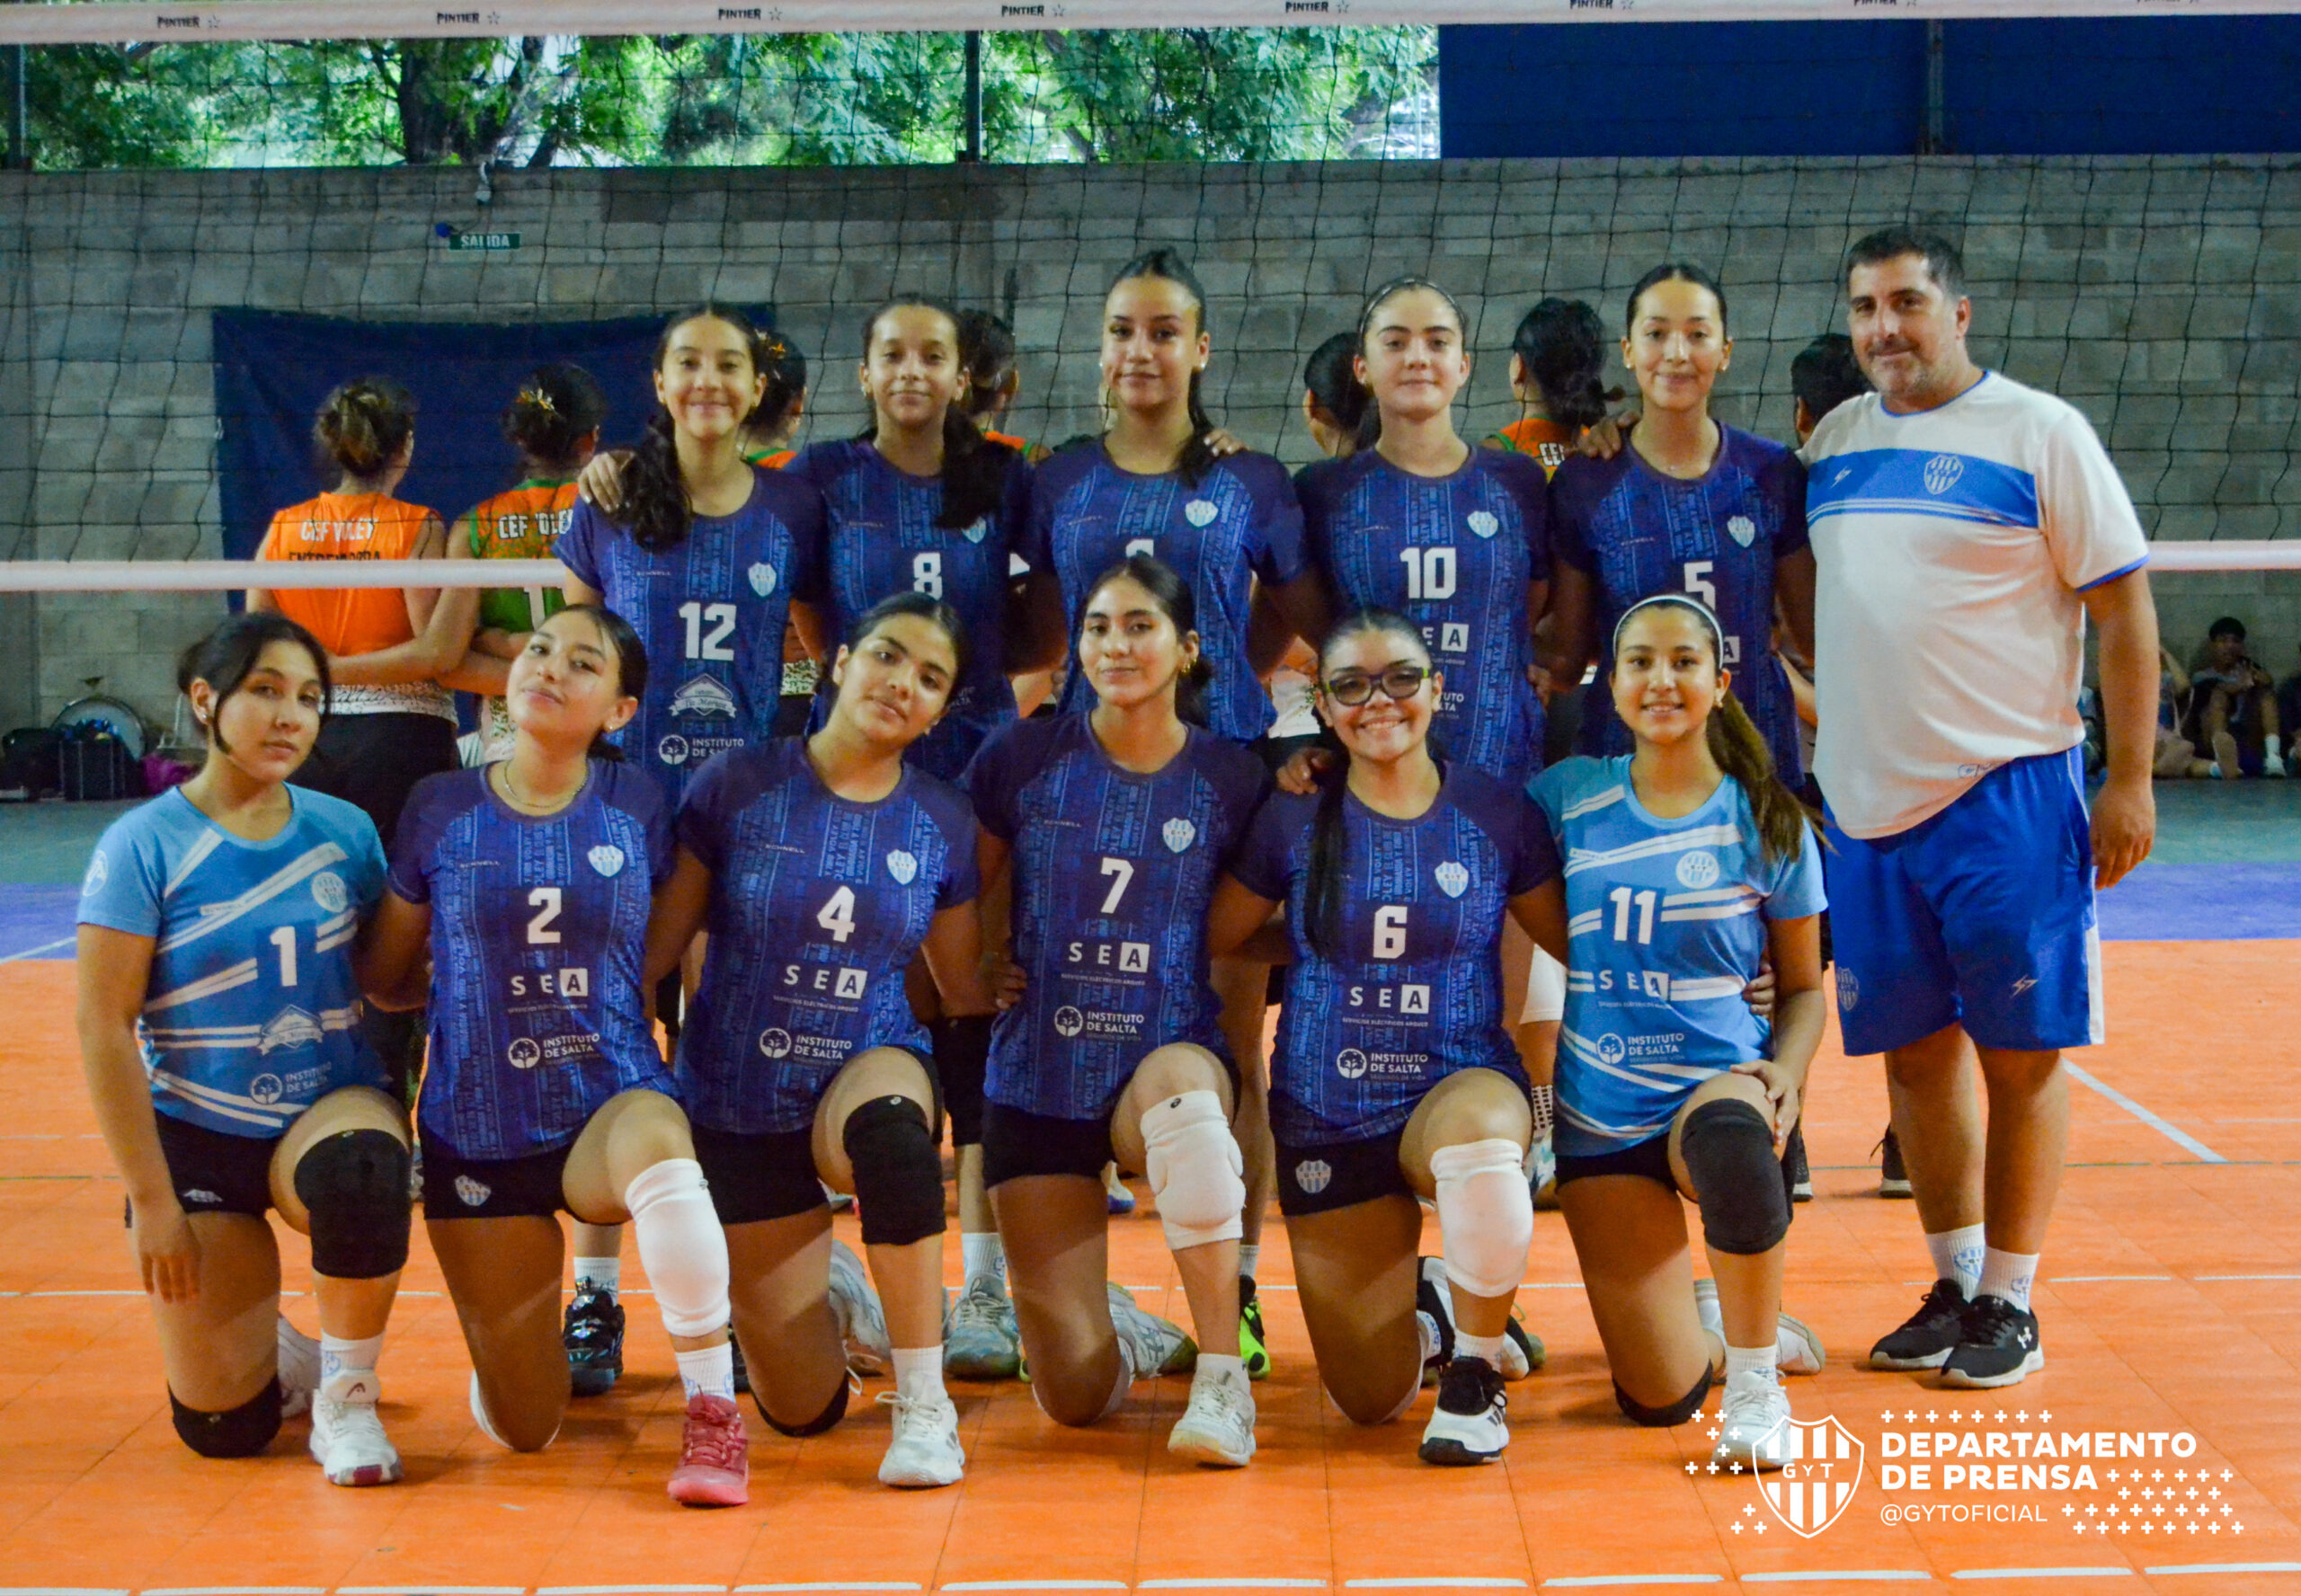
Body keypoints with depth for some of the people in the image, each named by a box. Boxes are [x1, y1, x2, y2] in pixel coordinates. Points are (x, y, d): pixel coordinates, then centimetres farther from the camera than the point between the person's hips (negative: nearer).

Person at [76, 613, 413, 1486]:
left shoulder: (345, 831, 0)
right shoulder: (144, 844, -10)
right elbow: (105, 1027, -10)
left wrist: (402, 1102, -4)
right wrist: (152, 1197, -12)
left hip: (334, 1111, 1)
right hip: (197, 1135, -1)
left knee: (362, 1176, -37)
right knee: (224, 1427, -3)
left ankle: (346, 1390, -10)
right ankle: (285, 1358, 35)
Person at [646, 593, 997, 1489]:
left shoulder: (943, 823, -2)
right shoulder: (737, 787, -8)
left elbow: (964, 988, 11)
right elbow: (655, 946, -4)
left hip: (869, 1071, 0)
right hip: (738, 1108, 0)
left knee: (889, 1122, -41)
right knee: (803, 1411, -2)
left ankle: (924, 1407, -26)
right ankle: (825, 1297, 36)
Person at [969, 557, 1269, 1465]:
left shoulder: (1233, 781, 0)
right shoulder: (1022, 759, -1)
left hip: (1170, 1055, -1)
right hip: (1038, 1079, 1)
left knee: (1183, 1090, -42)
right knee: (1074, 1395, -7)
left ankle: (1222, 1378, -28)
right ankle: (1122, 1331, 33)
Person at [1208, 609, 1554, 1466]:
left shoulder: (1496, 813, -1)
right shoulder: (1293, 819, -1)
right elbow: (1207, 941, 7)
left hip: (1461, 1083, -1)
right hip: (1328, 1115, 1)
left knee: (1482, 1137, -42)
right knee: (1370, 1400, -2)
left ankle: (1476, 1373, -13)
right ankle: (1420, 1302, 38)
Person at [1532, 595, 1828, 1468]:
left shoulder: (1767, 823, 1)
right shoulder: (1568, 796, 4)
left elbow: (1803, 987, 8)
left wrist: (1784, 1075, -12)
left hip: (1718, 1080, -1)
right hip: (1599, 1119, 2)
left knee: (1728, 1139, -42)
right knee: (1659, 1398, -9)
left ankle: (1756, 1383, -19)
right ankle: (1706, 1320, 31)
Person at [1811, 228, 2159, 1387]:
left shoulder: (2039, 433, -5)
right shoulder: (1835, 442, 10)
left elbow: (2123, 609, -6)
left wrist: (2129, 782, -10)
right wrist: (1799, 717, 16)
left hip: (2005, 794, -5)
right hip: (1863, 800, 5)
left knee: (2019, 1052, 0)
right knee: (1914, 1050, 10)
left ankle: (2010, 1304, 11)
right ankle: (1952, 1286, 22)